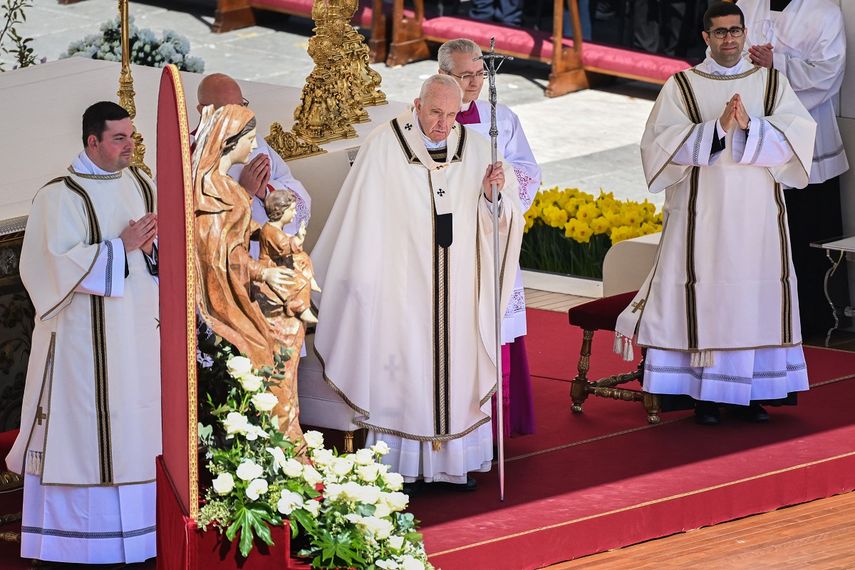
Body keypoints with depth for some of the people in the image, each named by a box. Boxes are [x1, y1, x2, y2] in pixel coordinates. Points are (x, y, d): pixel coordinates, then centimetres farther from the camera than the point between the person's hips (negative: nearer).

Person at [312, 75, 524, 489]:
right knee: (404, 368, -1)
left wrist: (493, 191, -18)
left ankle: (454, 462, 14)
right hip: (403, 282, -4)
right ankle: (402, 466, 4)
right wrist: (361, 279, -3)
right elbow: (363, 216, -4)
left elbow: (489, 218, 4)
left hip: (457, 290, 4)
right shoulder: (384, 146, -8)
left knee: (456, 368, 6)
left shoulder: (475, 148, 3)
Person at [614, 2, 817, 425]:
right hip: (702, 212, -2)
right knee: (705, 293, -3)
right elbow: (660, 143, -7)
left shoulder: (773, 83, 9)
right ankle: (706, 394, 2)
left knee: (758, 294, 1)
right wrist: (716, 127, -19)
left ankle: (753, 390, 10)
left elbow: (797, 136, -4)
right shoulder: (682, 86, 4)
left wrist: (750, 126, -19)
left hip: (757, 213, 2)